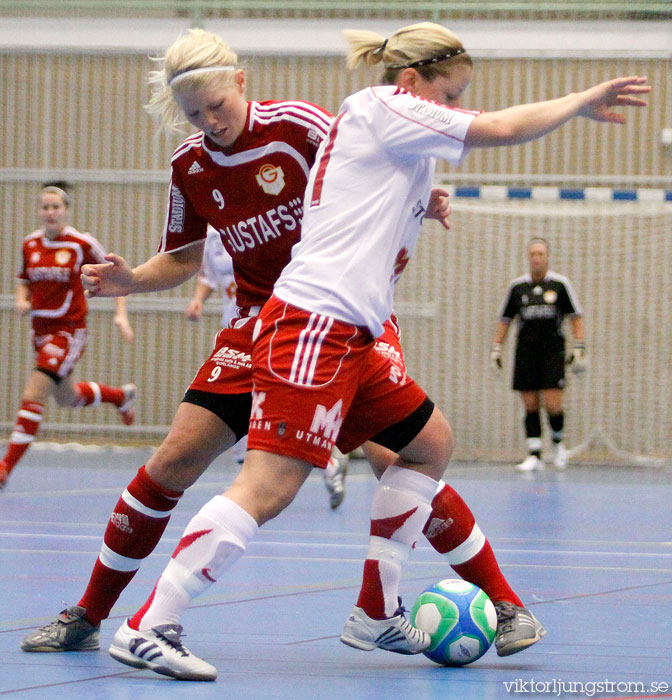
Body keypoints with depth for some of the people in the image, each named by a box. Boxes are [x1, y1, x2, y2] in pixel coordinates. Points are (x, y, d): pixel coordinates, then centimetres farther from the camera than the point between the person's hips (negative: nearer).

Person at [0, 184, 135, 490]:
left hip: (69, 330, -7)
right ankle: (121, 395, 52)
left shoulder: (82, 244, -12)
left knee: (33, 394, -18)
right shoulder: (30, 244, 2)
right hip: (41, 329, 7)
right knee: (67, 398, 22)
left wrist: (121, 315, -10)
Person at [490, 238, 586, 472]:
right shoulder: (517, 286, 6)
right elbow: (504, 320, 13)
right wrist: (496, 349, 7)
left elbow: (576, 317, 4)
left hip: (553, 352, -2)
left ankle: (557, 443, 17)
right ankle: (534, 455, 3)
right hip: (525, 353, 2)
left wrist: (579, 348, -3)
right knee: (530, 406, 0)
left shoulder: (560, 284, 0)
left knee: (553, 405, -9)